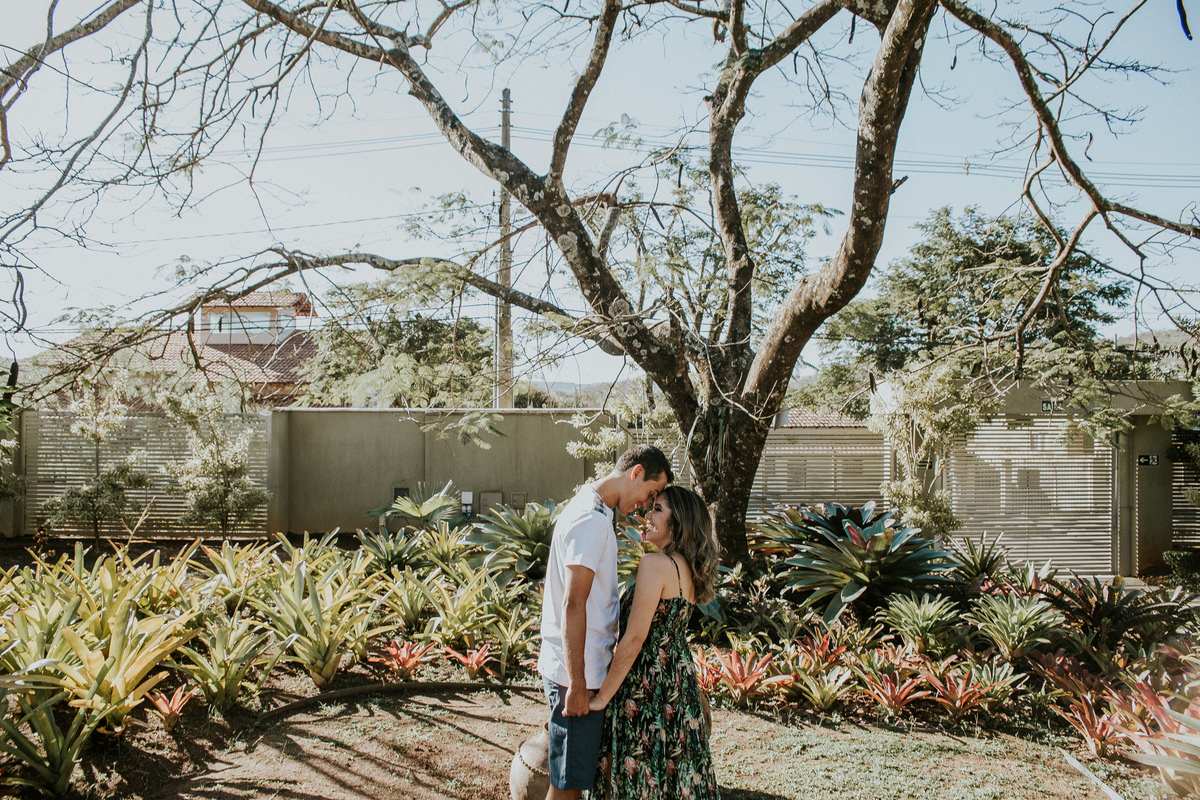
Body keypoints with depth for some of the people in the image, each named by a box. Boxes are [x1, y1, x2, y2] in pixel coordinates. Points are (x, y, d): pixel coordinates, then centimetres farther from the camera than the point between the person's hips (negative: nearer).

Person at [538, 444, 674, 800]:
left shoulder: (589, 509, 13)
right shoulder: (592, 520, -20)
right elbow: (573, 605, -24)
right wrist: (577, 683, -22)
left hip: (580, 667, 10)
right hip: (576, 672, -10)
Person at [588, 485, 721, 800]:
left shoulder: (656, 564, -18)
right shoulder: (688, 569, 8)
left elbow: (634, 638, -19)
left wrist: (603, 695, -13)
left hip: (649, 685, -8)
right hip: (681, 679, 9)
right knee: (675, 774, 17)